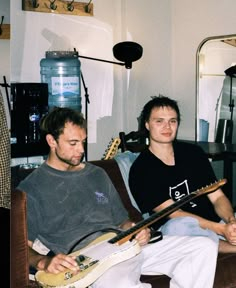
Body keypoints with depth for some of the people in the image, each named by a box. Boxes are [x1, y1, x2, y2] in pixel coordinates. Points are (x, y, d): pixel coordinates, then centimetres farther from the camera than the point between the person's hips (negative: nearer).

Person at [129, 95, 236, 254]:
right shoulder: (141, 170, -6)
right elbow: (174, 214, -14)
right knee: (179, 225, -37)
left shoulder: (194, 152, 10)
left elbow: (217, 197, 5)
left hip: (213, 221, 4)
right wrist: (221, 229, -25)